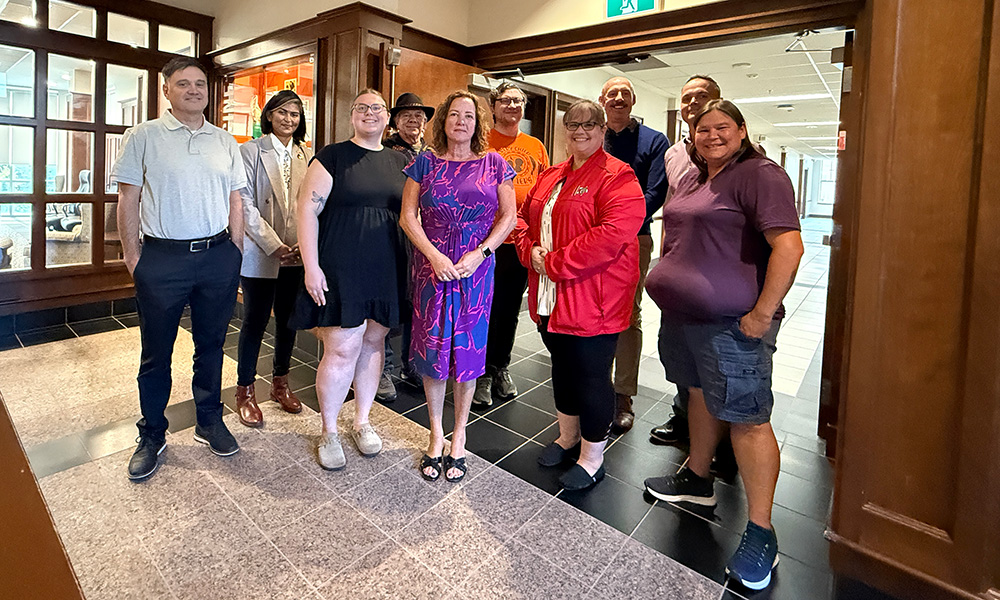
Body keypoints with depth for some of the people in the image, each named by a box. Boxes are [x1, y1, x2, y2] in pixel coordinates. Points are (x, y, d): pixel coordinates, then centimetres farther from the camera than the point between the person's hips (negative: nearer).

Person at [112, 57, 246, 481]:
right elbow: (128, 199, 0)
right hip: (162, 258, -2)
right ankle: (152, 436, 23)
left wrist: (235, 252, 5)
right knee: (156, 352, 8)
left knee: (212, 344, 12)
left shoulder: (225, 142, 11)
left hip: (218, 256, 3)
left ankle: (210, 421, 28)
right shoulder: (143, 137, 2)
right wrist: (133, 256, -4)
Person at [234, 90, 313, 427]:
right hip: (259, 252, -4)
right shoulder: (250, 150, -1)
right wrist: (273, 245, -15)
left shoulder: (306, 155, 10)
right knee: (255, 321, 2)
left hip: (296, 255, 4)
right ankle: (245, 390, 19)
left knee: (288, 319, 12)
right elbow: (246, 203, -8)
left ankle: (280, 383, 29)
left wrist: (305, 242, -8)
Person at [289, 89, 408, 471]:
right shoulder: (332, 157, -1)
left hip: (387, 269, 5)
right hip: (340, 269, -4)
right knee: (341, 350, -4)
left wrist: (411, 265, 9)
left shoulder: (399, 163, 13)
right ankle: (329, 432, 17)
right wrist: (311, 266, -11)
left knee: (373, 342, 11)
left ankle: (362, 422, 29)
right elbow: (308, 211, -5)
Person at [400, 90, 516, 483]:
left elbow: (509, 216, 2)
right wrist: (434, 255, -12)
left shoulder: (494, 164, 6)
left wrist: (479, 253, -11)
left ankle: (459, 436, 22)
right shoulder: (425, 163, 6)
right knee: (431, 346, 4)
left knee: (467, 346, 5)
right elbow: (407, 216, 2)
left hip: (476, 267, 0)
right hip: (431, 265, 1)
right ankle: (436, 433, 22)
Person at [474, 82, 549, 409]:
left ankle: (501, 368, 30)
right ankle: (483, 372, 18)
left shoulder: (535, 146, 12)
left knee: (510, 307, 14)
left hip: (524, 240, 4)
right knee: (485, 305, 4)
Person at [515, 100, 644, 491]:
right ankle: (568, 437, 41)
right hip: (550, 296, 8)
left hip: (593, 298, -7)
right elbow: (525, 217, 19)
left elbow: (612, 234, -24)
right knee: (562, 367, 20)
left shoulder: (618, 177, -11)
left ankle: (592, 459, 23)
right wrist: (530, 250, -3)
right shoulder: (551, 177, 15)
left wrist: (555, 263, -21)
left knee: (591, 376, 3)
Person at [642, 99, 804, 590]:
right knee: (699, 394, 20)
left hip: (731, 323, -8)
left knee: (746, 418, -3)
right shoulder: (691, 178, 15)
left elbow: (789, 245, -20)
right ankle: (697, 479, 38)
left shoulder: (760, 174, -10)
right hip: (681, 313, 8)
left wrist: (763, 314, -21)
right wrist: (667, 281, 18)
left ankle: (760, 533, 9)